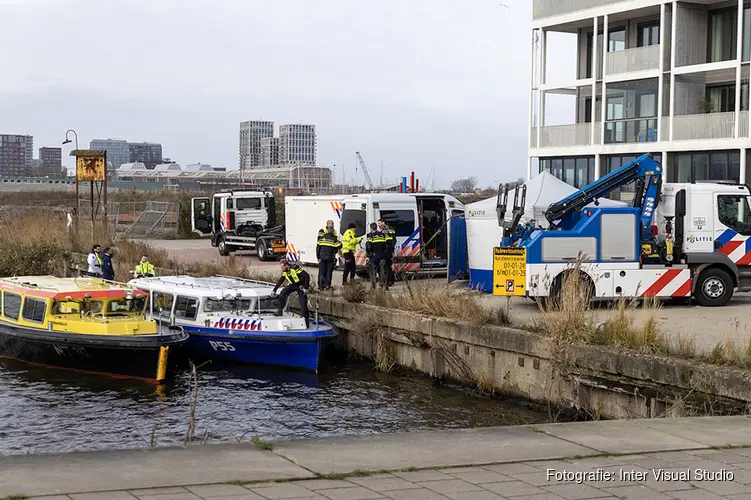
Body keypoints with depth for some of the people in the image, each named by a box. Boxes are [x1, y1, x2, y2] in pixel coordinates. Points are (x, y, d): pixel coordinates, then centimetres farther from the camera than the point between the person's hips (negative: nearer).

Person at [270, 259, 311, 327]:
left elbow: (307, 276, -27)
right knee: (283, 293, -15)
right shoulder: (285, 272, -4)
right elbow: (280, 281, 11)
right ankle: (280, 311, -3)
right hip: (292, 285, 6)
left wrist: (306, 288, -26)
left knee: (303, 303, -10)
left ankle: (306, 320, -1)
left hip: (301, 286, -6)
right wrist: (274, 290, 9)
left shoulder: (295, 268, -28)